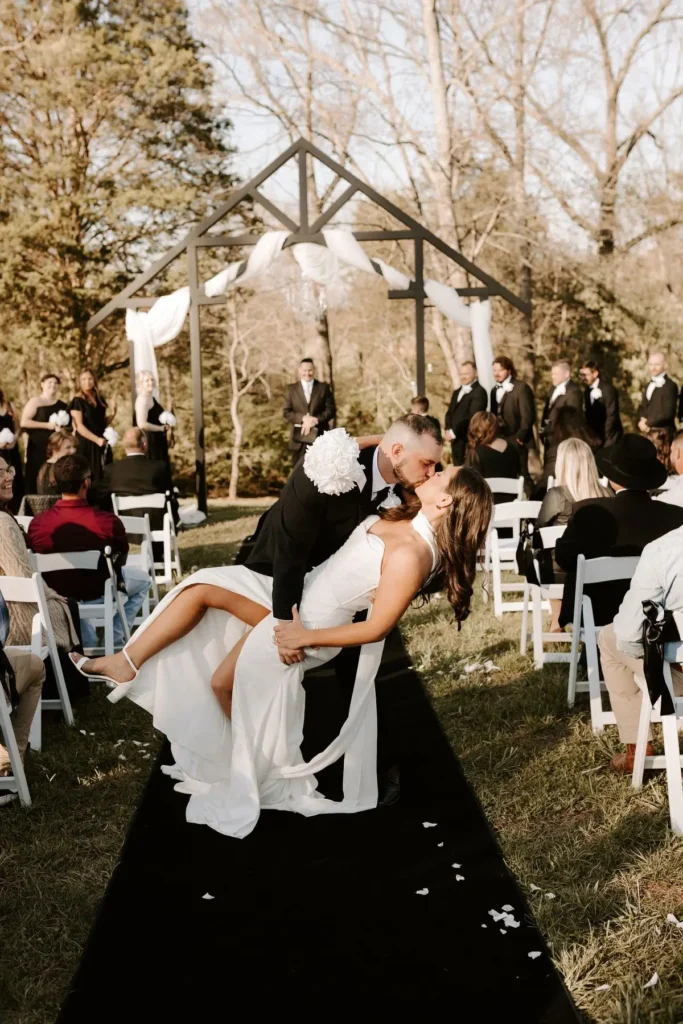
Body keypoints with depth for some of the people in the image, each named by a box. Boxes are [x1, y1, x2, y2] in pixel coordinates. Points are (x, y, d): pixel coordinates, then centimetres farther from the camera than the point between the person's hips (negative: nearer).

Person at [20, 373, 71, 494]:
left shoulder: (62, 406, 15)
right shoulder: (35, 402, 0)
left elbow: (70, 426, 22)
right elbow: (24, 422, -10)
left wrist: (63, 429, -3)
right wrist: (47, 425, -14)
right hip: (38, 447, -5)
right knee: (36, 479, -10)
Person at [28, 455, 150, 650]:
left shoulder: (37, 523, -19)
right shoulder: (108, 522, -26)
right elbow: (121, 560, -4)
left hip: (56, 593, 3)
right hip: (97, 592, -3)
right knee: (143, 579, 27)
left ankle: (87, 642, 39)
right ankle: (115, 638, 22)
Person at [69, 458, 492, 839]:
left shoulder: (410, 555, -32)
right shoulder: (411, 520, -7)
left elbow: (377, 628, -29)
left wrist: (307, 637, -22)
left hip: (313, 620, -8)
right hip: (299, 592, 8)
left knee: (223, 682, 8)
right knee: (203, 587, 2)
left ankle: (252, 769, 31)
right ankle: (128, 664, 11)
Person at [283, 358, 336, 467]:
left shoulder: (324, 387, 7)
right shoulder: (292, 388, 9)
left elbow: (331, 410, 1)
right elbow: (286, 412, 3)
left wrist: (316, 420, -15)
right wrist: (303, 418, -14)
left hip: (319, 437, -1)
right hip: (299, 437, 1)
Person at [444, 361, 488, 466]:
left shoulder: (479, 392, -8)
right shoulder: (457, 392, 20)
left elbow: (473, 416, -17)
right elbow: (450, 413, 18)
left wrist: (454, 432, -14)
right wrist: (448, 430, -1)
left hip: (469, 441, -8)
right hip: (456, 440, 8)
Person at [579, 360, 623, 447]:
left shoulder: (608, 389, -14)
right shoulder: (587, 390, 8)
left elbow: (611, 416, -17)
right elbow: (588, 415, 9)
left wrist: (607, 441, -18)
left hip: (609, 437, -6)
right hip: (594, 437, 6)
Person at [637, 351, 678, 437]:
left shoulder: (670, 386, -11)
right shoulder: (650, 385, 16)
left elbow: (667, 413, -16)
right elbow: (643, 406, 19)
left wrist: (648, 424, -11)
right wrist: (642, 420, -2)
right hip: (647, 432, 8)